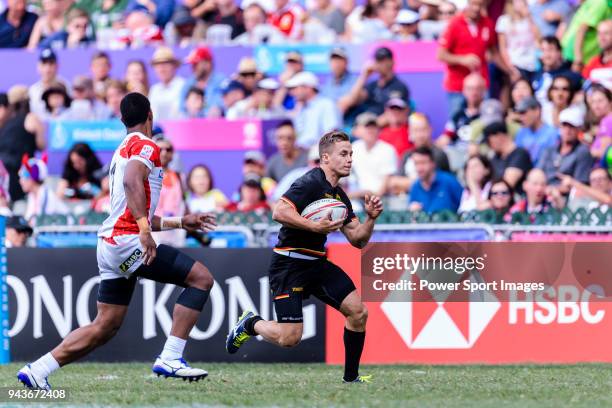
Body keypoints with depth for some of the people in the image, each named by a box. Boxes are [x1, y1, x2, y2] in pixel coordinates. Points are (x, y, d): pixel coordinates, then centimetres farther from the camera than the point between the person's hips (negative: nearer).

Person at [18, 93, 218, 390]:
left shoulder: (122, 151, 26)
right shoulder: (146, 146, -4)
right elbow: (132, 182, -25)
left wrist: (179, 223, 33)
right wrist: (145, 230, -32)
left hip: (110, 243, 9)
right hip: (128, 241, -9)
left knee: (104, 327, 11)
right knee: (201, 278, -7)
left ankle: (36, 371, 8)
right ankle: (170, 359, -14)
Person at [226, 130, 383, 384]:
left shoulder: (339, 196, 13)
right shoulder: (310, 183, -15)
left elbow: (358, 240, 15)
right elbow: (279, 212, -27)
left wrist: (371, 218, -2)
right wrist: (315, 226, -29)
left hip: (316, 263, 8)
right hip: (289, 265, -8)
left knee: (358, 312, -7)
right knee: (289, 338, -13)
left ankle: (351, 377, 6)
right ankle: (250, 324, 19)